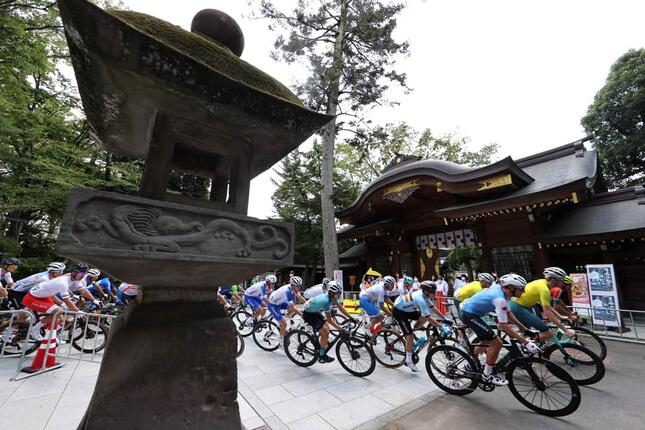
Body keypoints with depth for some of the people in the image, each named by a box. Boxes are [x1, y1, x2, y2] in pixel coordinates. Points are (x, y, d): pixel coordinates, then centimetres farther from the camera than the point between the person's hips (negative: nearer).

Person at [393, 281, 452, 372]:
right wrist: (442, 327, -26)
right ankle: (408, 360, 9)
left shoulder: (424, 295, -6)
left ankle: (407, 333, 17)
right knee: (410, 335, -7)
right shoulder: (420, 299, -32)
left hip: (406, 309, 8)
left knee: (424, 318, 0)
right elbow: (429, 318, -31)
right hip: (398, 311, -8)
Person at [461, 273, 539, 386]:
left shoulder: (501, 290, 2)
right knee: (496, 343, -6)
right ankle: (487, 375, 10)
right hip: (469, 314, -10)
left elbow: (508, 313, 14)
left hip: (469, 311, 10)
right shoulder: (500, 299, -26)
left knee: (486, 341, 25)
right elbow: (504, 326, -25)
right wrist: (526, 342, -21)